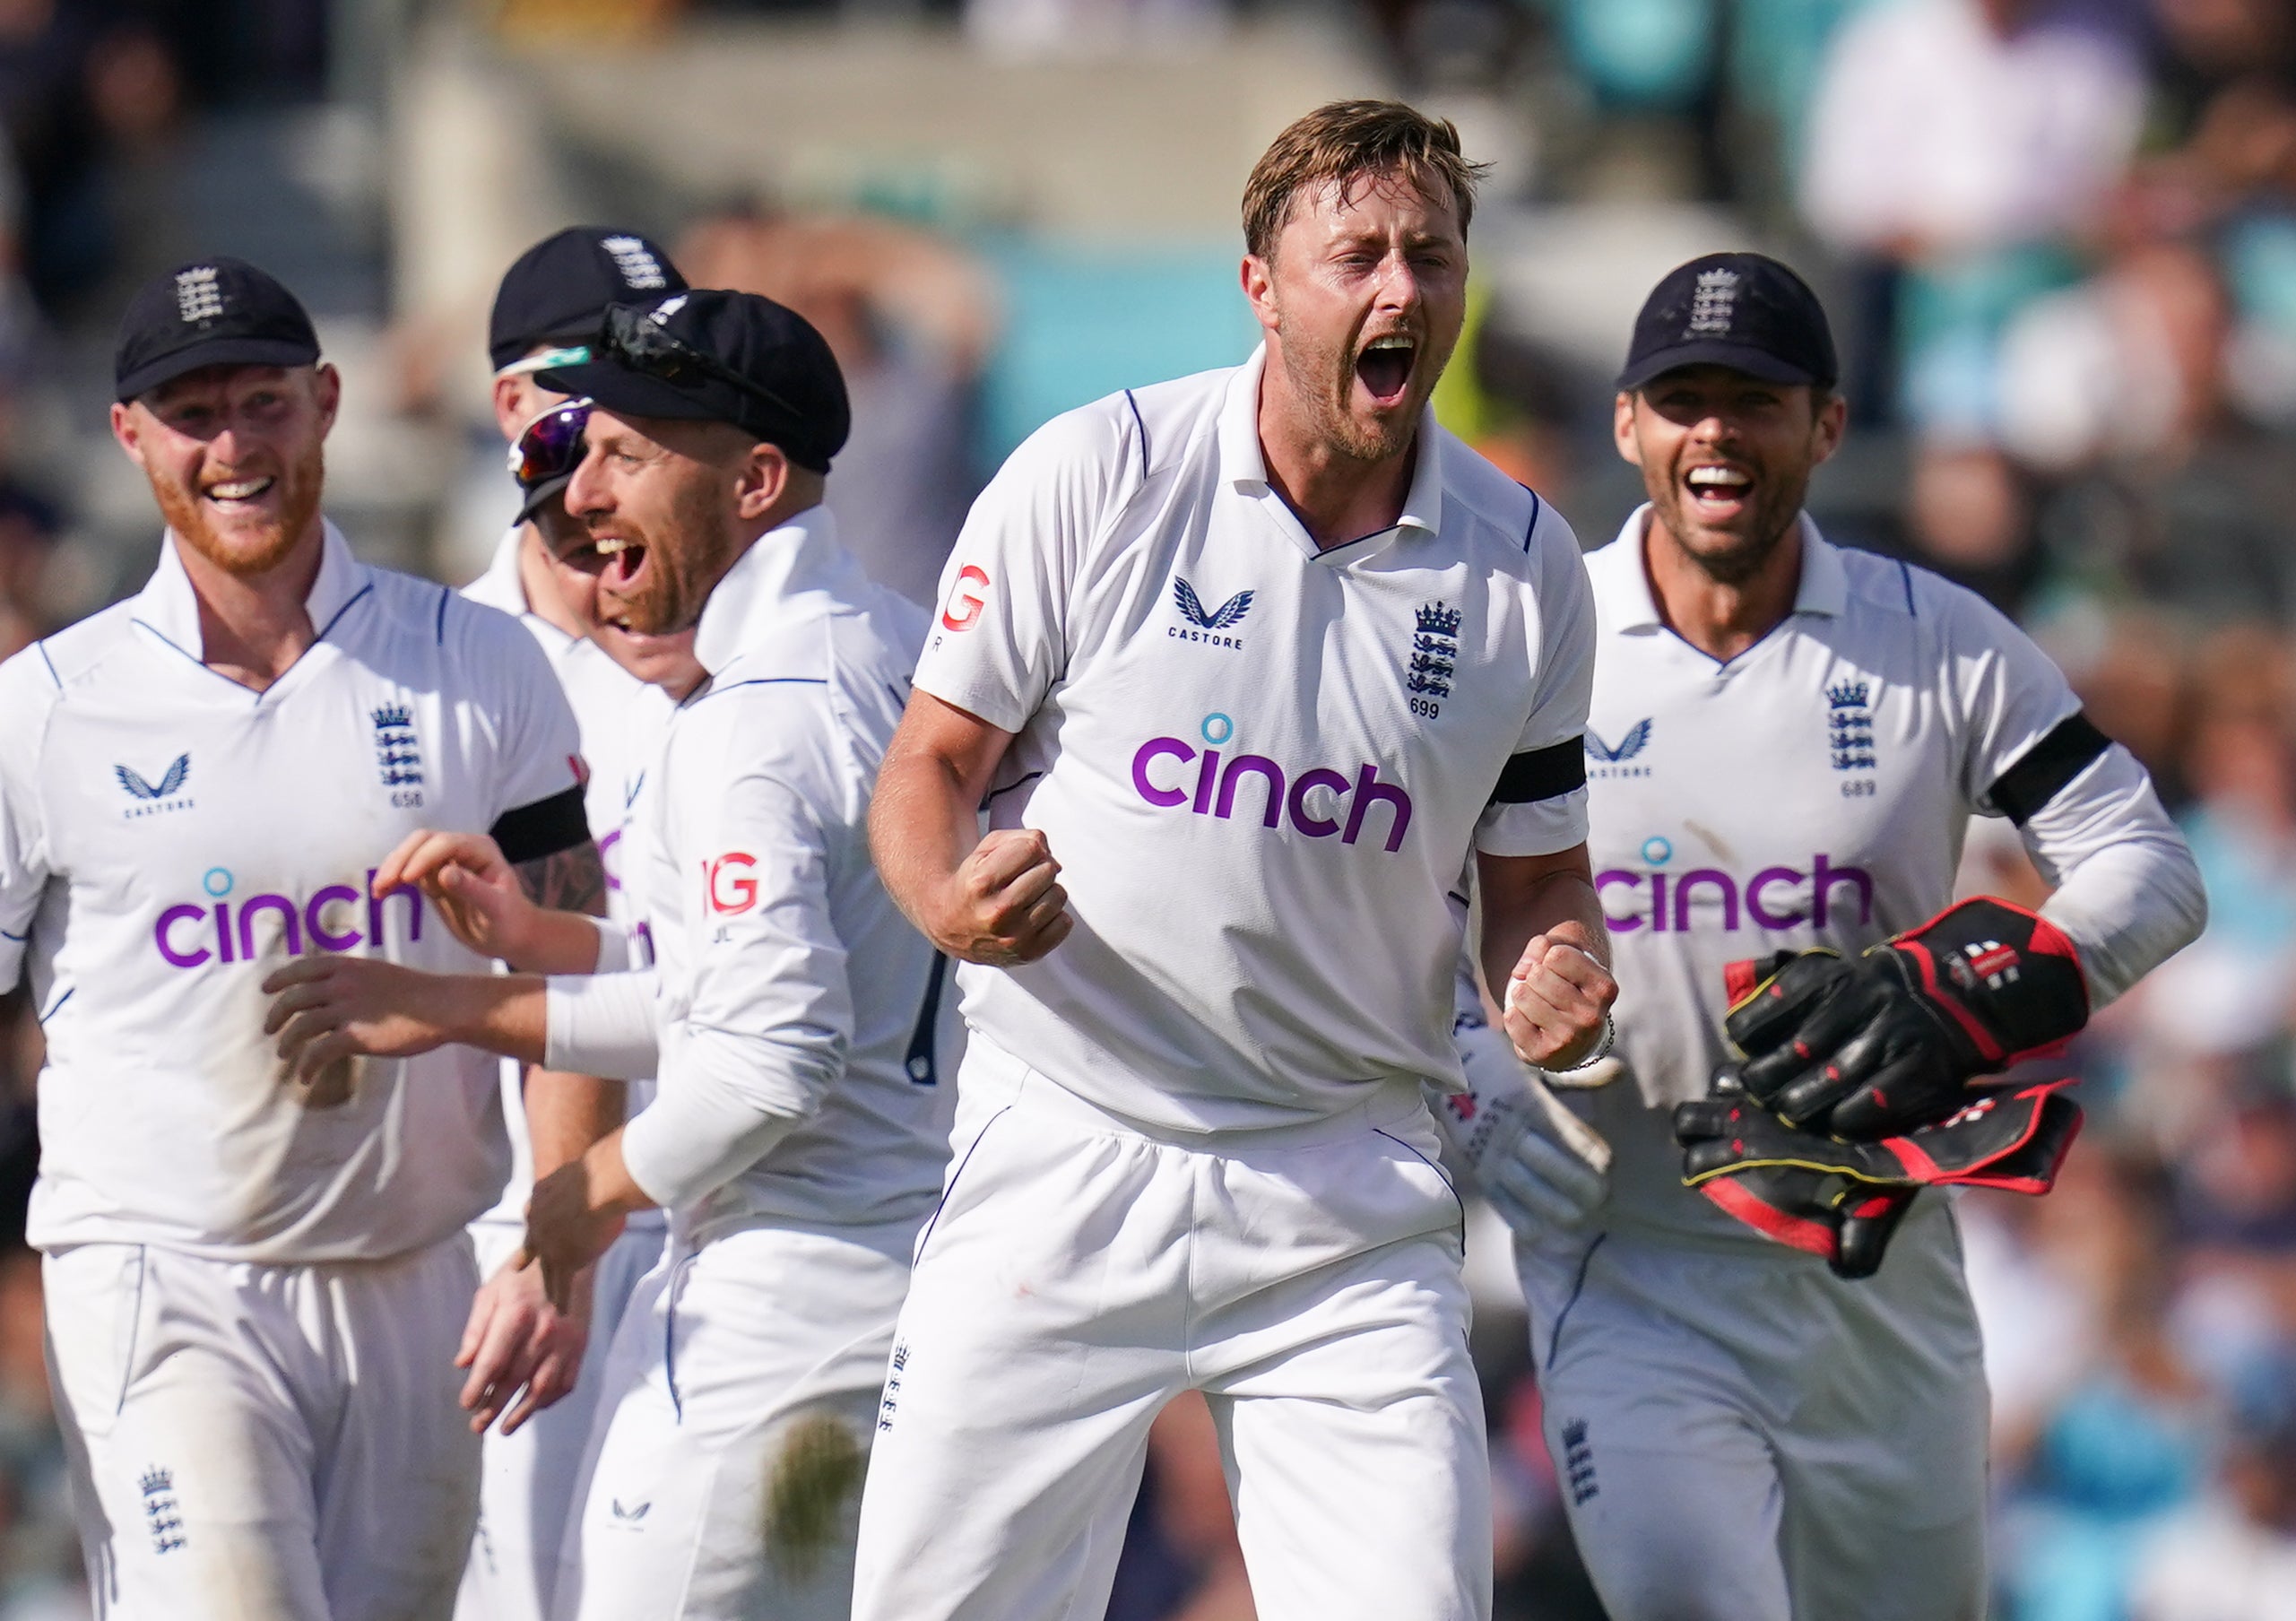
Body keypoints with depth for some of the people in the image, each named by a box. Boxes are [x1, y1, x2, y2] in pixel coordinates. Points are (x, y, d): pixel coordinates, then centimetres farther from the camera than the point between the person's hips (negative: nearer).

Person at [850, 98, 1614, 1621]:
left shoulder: (1521, 561, 2)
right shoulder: (1096, 475, -5)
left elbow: (1537, 870, 12)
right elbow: (931, 760, 1)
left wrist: (1555, 981, -11)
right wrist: (949, 898, -21)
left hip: (1350, 1201, 1)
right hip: (1067, 1165, -1)